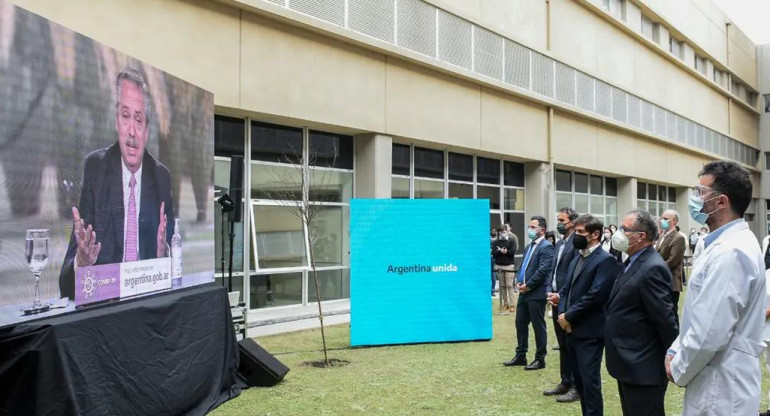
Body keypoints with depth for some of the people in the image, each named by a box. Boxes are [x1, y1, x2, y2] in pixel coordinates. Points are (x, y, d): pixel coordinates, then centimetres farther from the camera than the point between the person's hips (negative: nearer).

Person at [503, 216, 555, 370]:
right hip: (524, 292, 9)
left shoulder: (546, 247, -11)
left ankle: (540, 359, 11)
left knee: (538, 326, 1)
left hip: (537, 293, -9)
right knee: (520, 323, 13)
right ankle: (520, 356, 23)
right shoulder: (529, 247, 17)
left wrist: (528, 285, -16)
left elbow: (543, 270, -19)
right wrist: (518, 282, 3)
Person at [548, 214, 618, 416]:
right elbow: (566, 289, 15)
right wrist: (562, 313, -3)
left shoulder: (605, 260, -12)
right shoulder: (576, 259, 15)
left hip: (590, 332, -8)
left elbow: (595, 295, -20)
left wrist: (569, 316, -14)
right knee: (579, 379, 16)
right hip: (573, 330, 8)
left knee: (590, 381, -3)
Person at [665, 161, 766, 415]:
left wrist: (678, 369, -12)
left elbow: (710, 332, -26)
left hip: (722, 390, -9)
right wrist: (676, 350, 9)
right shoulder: (725, 244, 10)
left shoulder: (730, 252, -24)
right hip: (717, 383, 9)